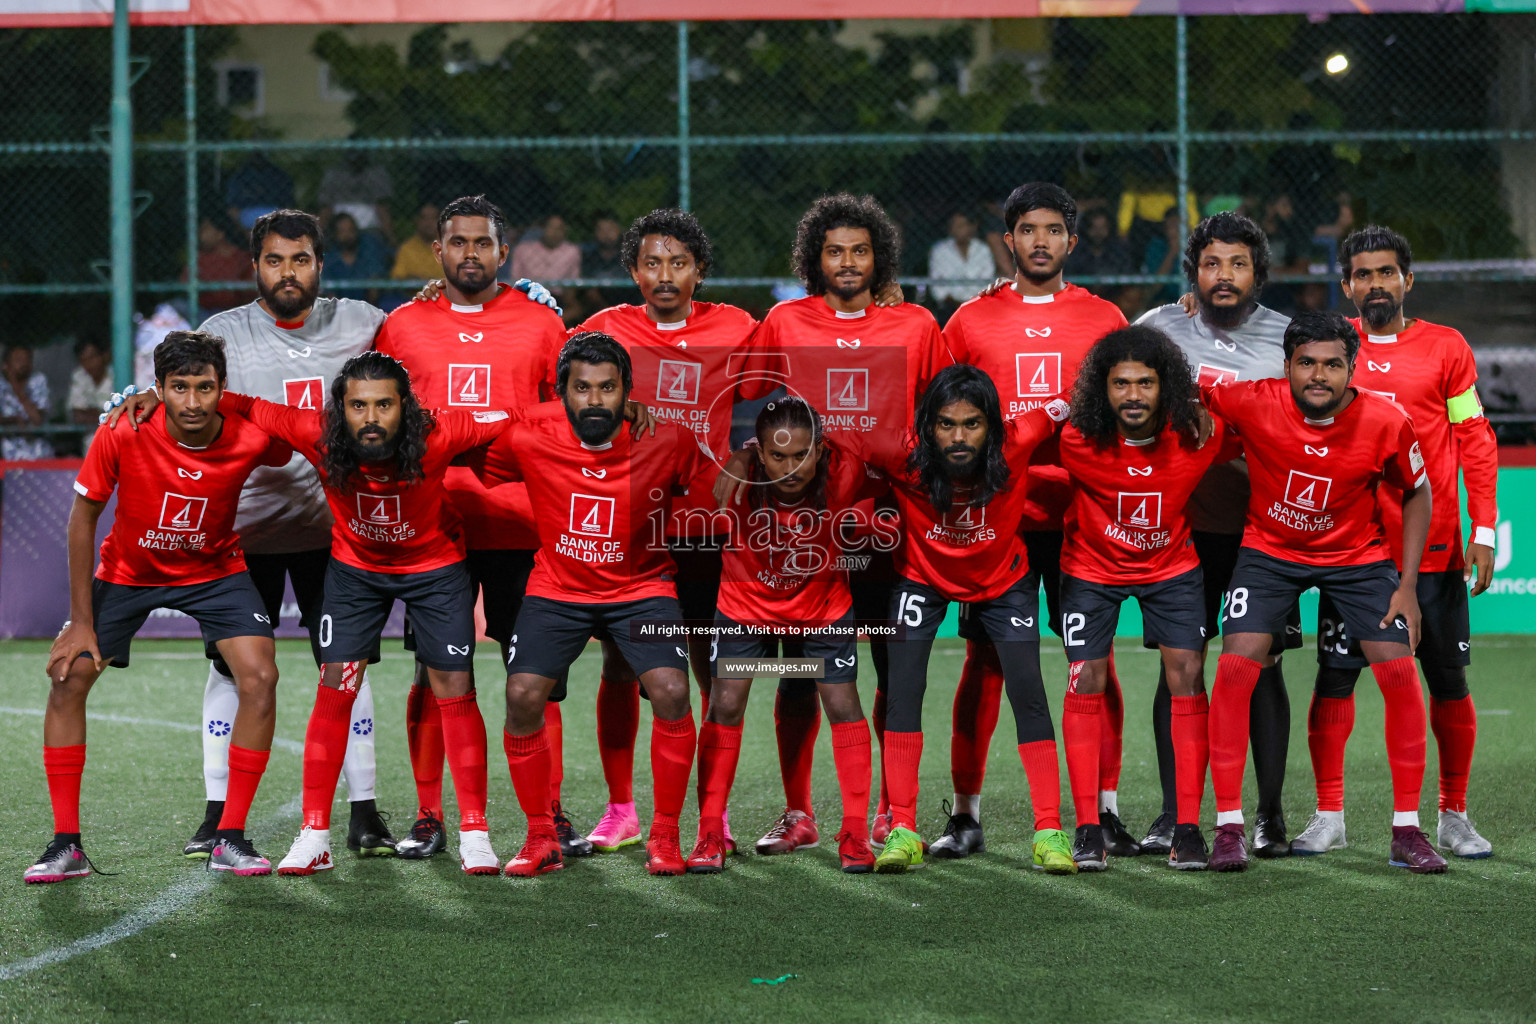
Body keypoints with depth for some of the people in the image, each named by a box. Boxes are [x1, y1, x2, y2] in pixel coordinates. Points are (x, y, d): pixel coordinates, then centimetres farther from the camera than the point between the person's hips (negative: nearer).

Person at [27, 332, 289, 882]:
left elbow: (289, 456, 3)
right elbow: (83, 518, -14)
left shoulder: (251, 440, -25)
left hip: (215, 570, 0)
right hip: (126, 569, 0)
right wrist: (81, 623, -14)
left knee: (260, 677, -19)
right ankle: (67, 845, -1)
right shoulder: (122, 434, -27)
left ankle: (230, 838, -6)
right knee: (67, 677, -11)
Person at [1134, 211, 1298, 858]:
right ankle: (1173, 815, 7)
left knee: (1263, 666, 1)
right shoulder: (1158, 328, 3)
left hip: (1262, 523, 0)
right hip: (1181, 521, 0)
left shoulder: (1285, 338, 2)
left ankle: (1270, 816, 9)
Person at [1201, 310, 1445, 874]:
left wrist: (1407, 586, -6)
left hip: (1358, 554, 1)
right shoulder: (1255, 404, -24)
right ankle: (1229, 826, -5)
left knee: (1400, 673, -9)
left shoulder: (1386, 422, -21)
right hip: (1269, 549, -1)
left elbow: (1417, 493, -4)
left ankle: (1407, 830, 3)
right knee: (1234, 669, -16)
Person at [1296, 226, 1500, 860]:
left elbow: (1475, 443, 4)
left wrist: (1483, 531, -3)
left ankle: (1453, 816, 14)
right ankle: (1328, 816, 6)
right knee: (1335, 676, -3)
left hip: (1434, 551, 0)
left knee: (1449, 682, 2)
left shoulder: (1446, 348, 3)